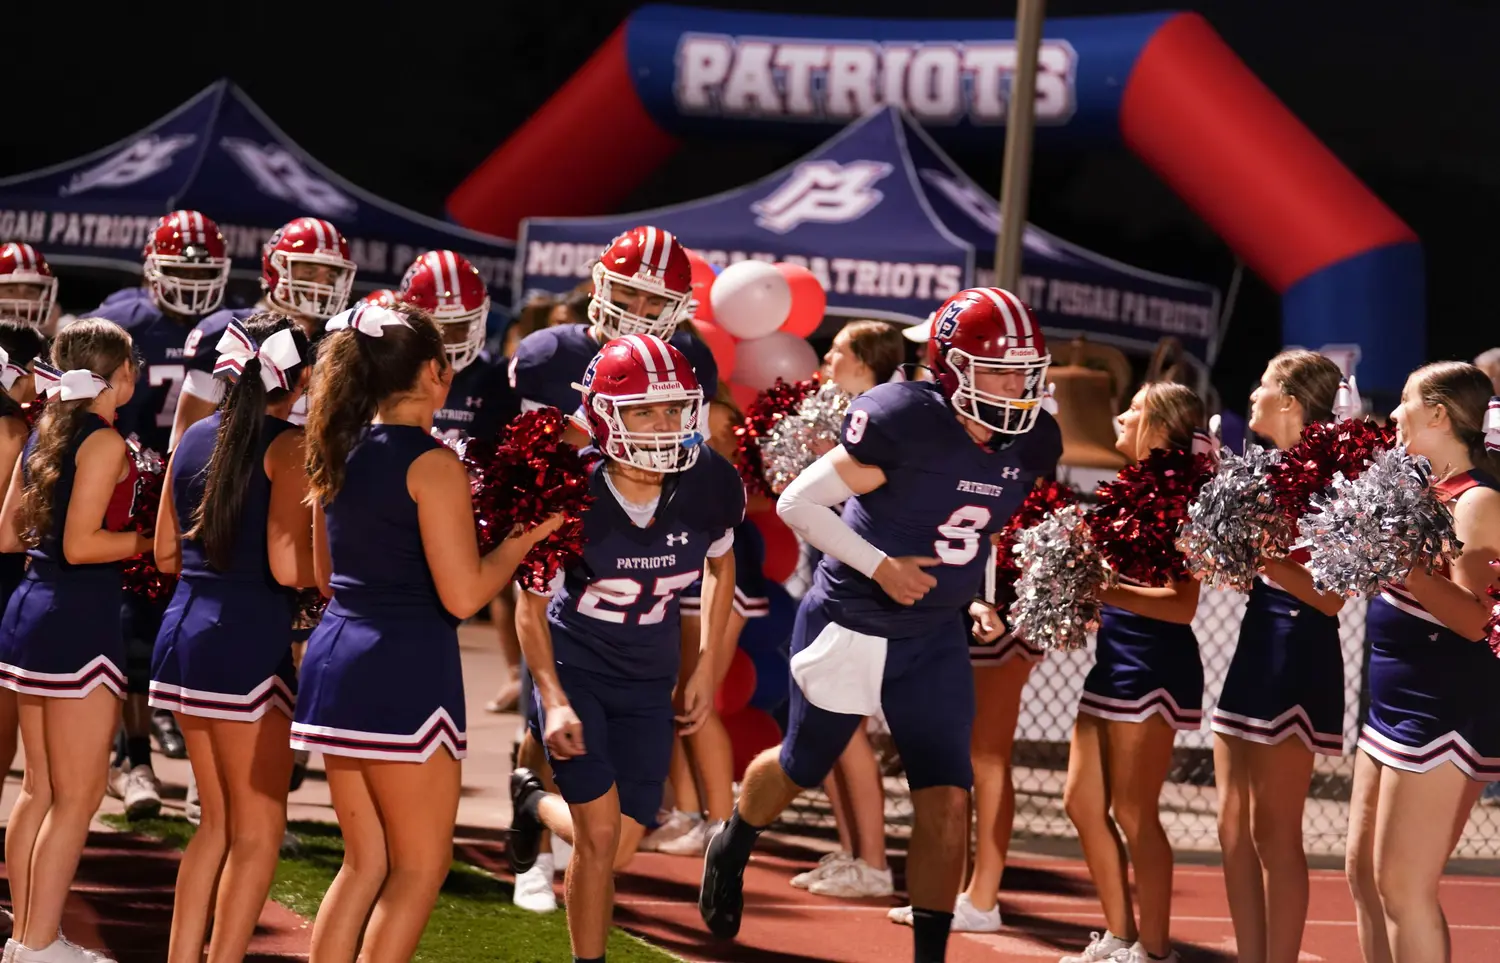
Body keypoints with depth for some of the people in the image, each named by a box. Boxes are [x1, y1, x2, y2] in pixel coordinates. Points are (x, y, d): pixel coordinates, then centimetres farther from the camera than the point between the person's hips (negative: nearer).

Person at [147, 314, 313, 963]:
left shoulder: (195, 438, 10)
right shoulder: (288, 447, -10)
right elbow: (288, 567, -17)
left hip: (183, 633, 7)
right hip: (247, 641, -7)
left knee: (218, 820, 18)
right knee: (258, 830, 2)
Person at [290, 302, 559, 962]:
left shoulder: (340, 454, 10)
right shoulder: (432, 464, -13)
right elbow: (463, 595, -16)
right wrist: (525, 536, -3)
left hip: (335, 659, 8)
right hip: (404, 672, -8)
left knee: (365, 863, 15)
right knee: (421, 866, 3)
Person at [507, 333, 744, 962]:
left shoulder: (708, 486, -16)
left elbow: (720, 563, 7)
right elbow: (531, 601, -9)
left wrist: (706, 664, 3)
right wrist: (554, 700, -17)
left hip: (647, 681, 4)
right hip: (572, 667, -4)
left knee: (620, 850, 4)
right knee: (601, 835, -12)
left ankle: (535, 802, 36)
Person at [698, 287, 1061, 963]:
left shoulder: (1032, 443, -6)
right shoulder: (903, 421, -26)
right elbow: (797, 503, -21)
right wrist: (880, 566, -25)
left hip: (935, 642, 4)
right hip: (849, 626, -4)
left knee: (946, 802, -7)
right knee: (801, 769, 18)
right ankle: (731, 853, 50)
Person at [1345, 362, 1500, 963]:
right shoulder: (1432, 490, 13)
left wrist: (1400, 565, -32)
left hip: (1446, 709, -10)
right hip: (1395, 702, 10)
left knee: (1403, 884, -8)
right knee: (1362, 870, 11)